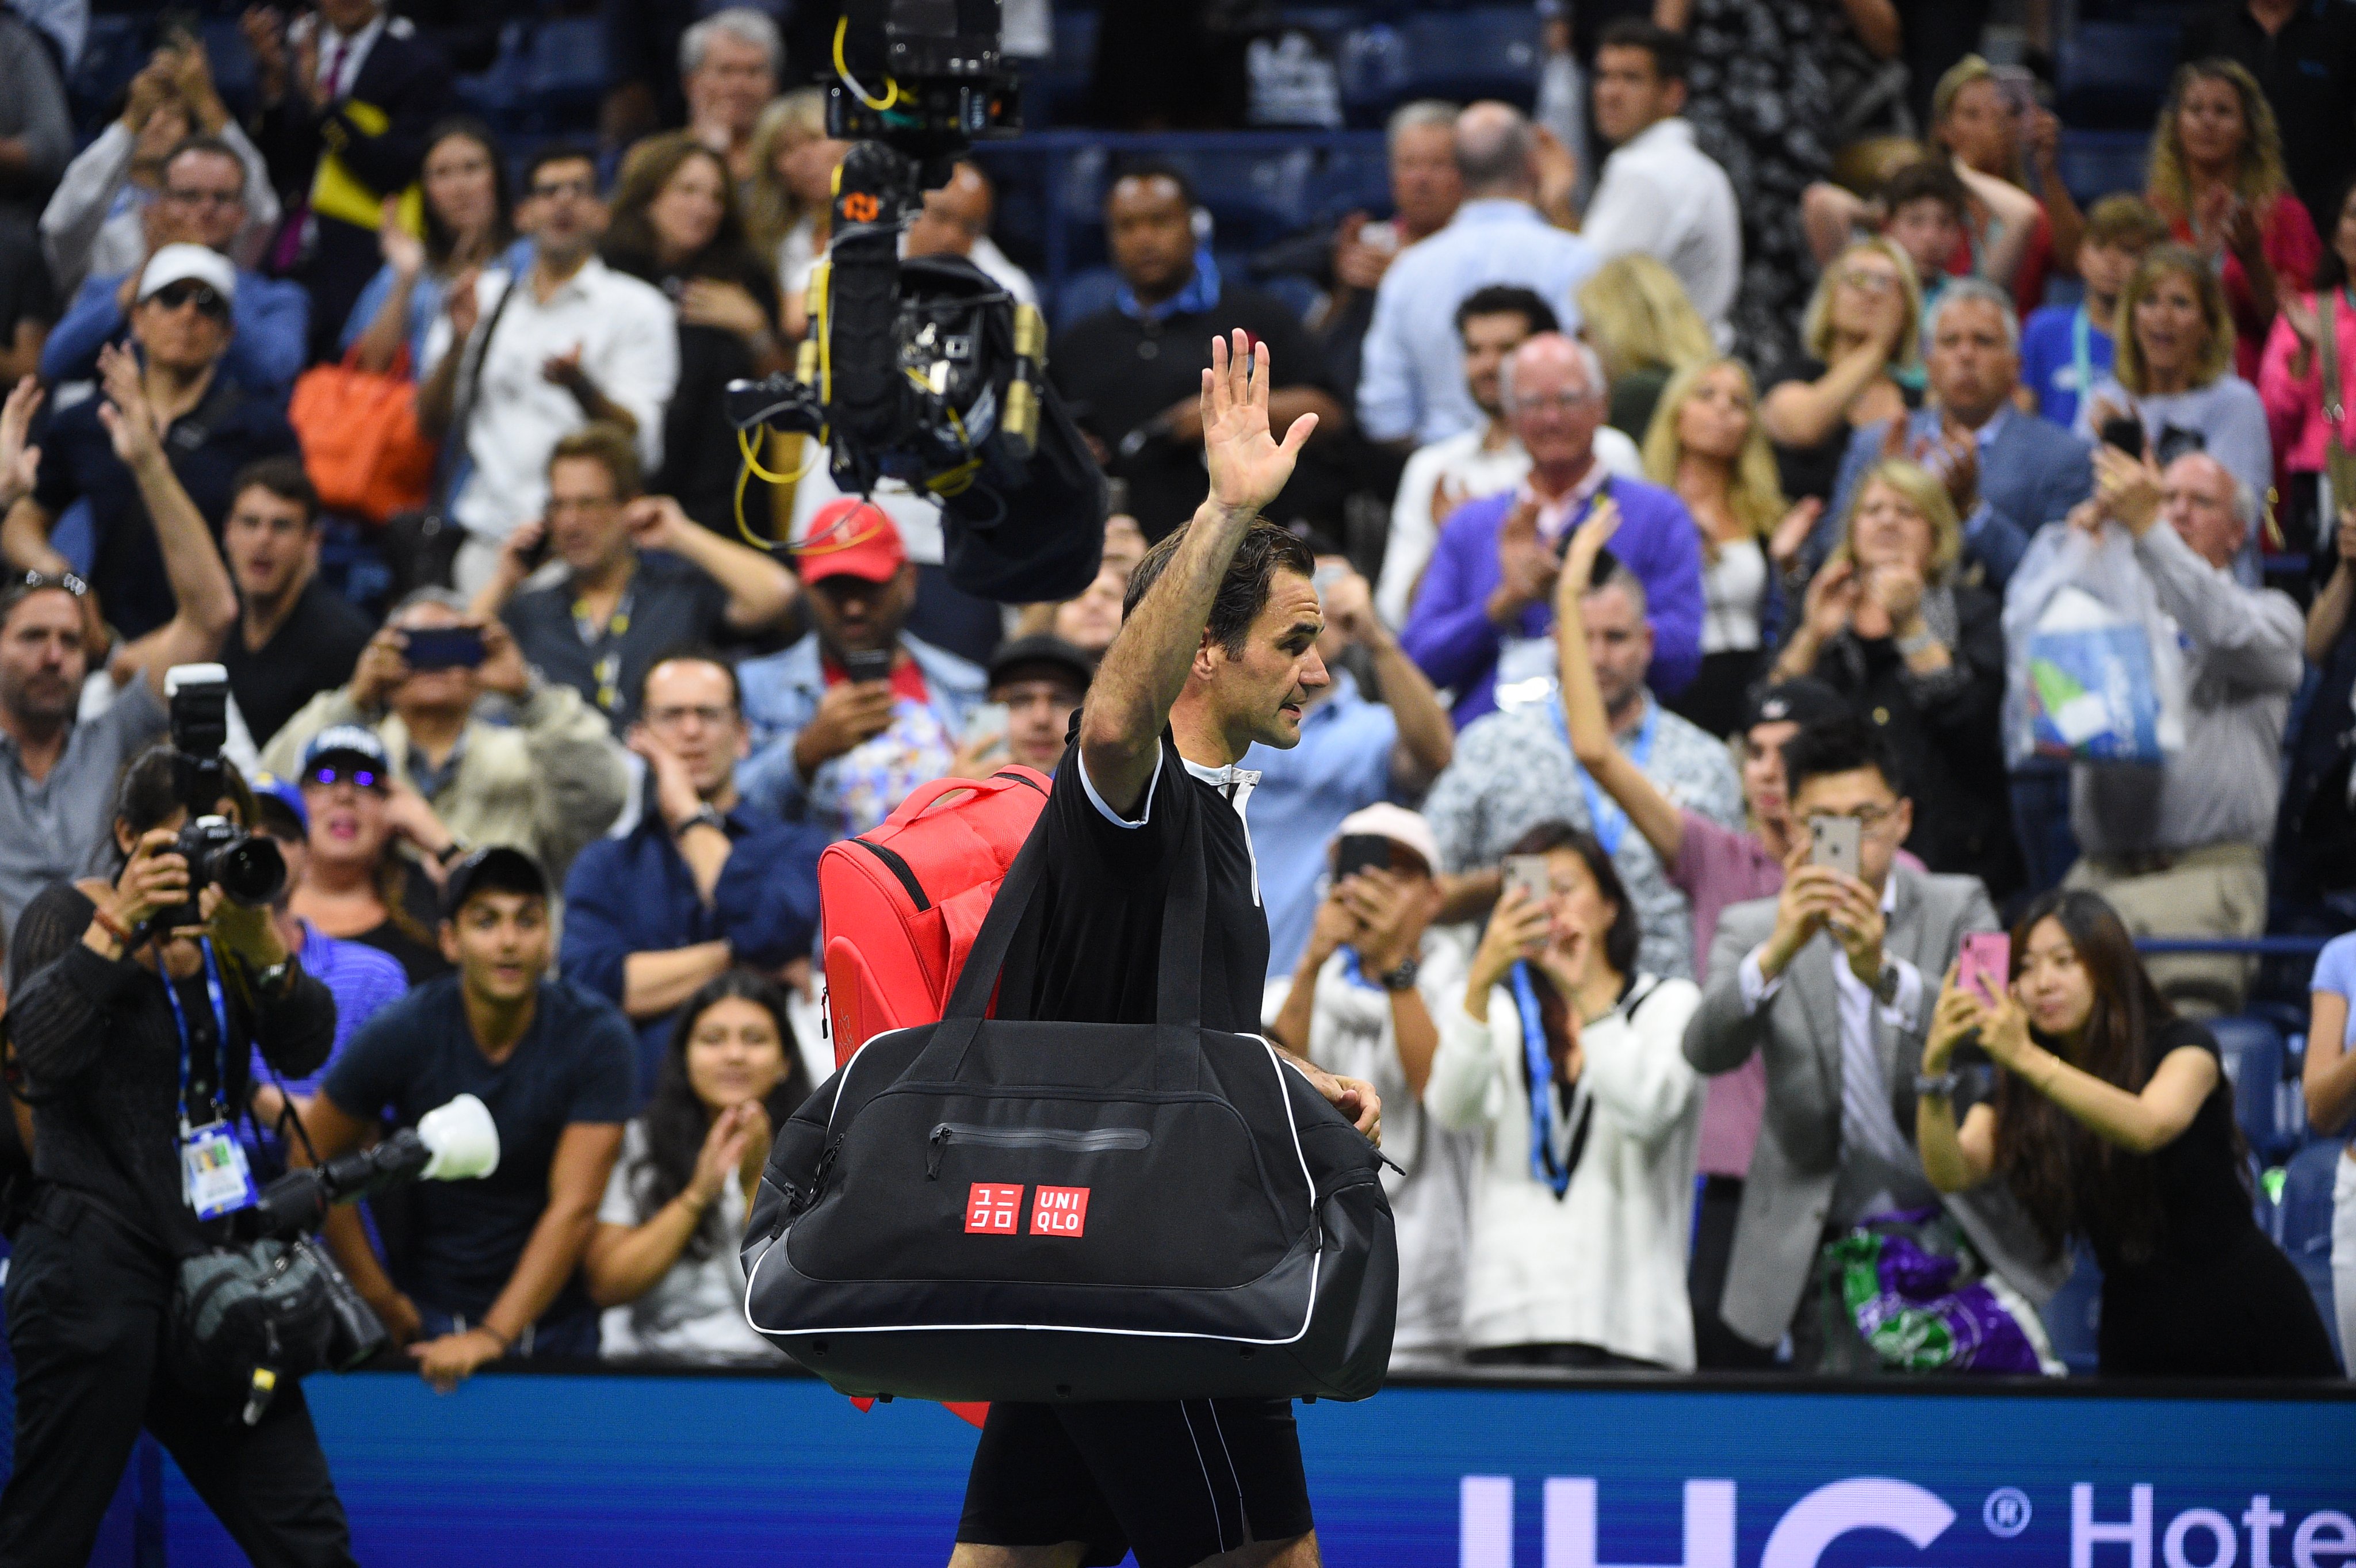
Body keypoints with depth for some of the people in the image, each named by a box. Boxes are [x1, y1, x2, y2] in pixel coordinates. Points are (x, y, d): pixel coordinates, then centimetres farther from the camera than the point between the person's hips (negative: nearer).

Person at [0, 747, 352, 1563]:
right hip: (96, 1271, -5)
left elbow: (304, 1048, -1)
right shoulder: (69, 912, -1)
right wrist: (118, 924, -25)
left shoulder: (224, 929, 14)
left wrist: (259, 944, -18)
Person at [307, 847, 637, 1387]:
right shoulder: (401, 1035, -11)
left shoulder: (596, 1035, -14)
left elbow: (574, 1207, -18)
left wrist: (492, 1336, -25)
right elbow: (316, 1158, 0)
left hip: (550, 1316, 0)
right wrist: (381, 1300, -2)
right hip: (428, 1315, 0)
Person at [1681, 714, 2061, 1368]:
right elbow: (1707, 1051, -11)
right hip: (1822, 1251, 0)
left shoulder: (1958, 909, 6)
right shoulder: (1753, 929, 7)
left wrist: (1882, 971, -30)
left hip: (1961, 1233, 0)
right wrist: (1777, 952, -30)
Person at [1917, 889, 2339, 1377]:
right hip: (2135, 1331, 3)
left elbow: (2149, 1127, -31)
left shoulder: (2184, 1047, -9)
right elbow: (1951, 1173, -17)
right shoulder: (2016, 1093, 1)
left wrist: (2027, 1058, -42)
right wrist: (1936, 1067, -34)